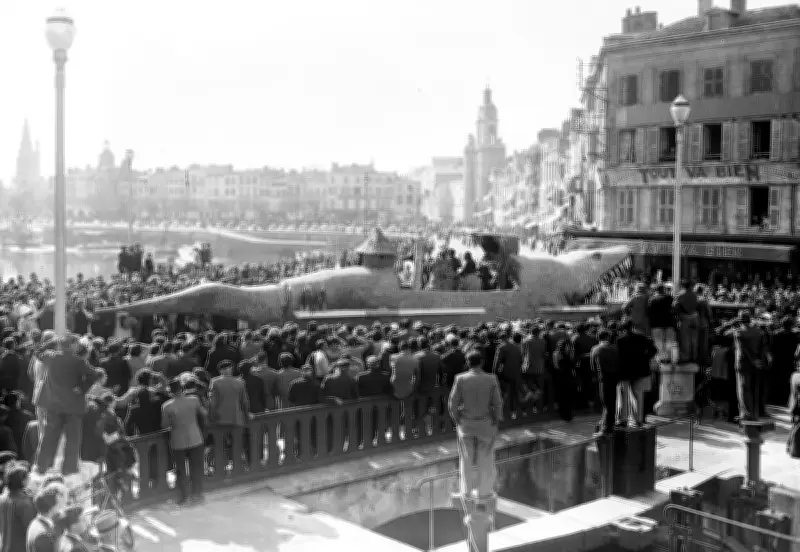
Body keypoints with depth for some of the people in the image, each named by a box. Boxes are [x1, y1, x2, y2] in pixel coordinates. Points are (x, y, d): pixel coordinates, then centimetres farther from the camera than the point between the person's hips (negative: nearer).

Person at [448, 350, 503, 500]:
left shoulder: (461, 379, -13)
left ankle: (467, 490, 25)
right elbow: (497, 404, -10)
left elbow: (453, 404, -11)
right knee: (485, 458, 14)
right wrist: (495, 423, 3)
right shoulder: (491, 379, -13)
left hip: (465, 425, 1)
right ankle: (484, 491, 22)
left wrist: (457, 420, 4)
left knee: (467, 458, 16)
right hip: (486, 425, -1)